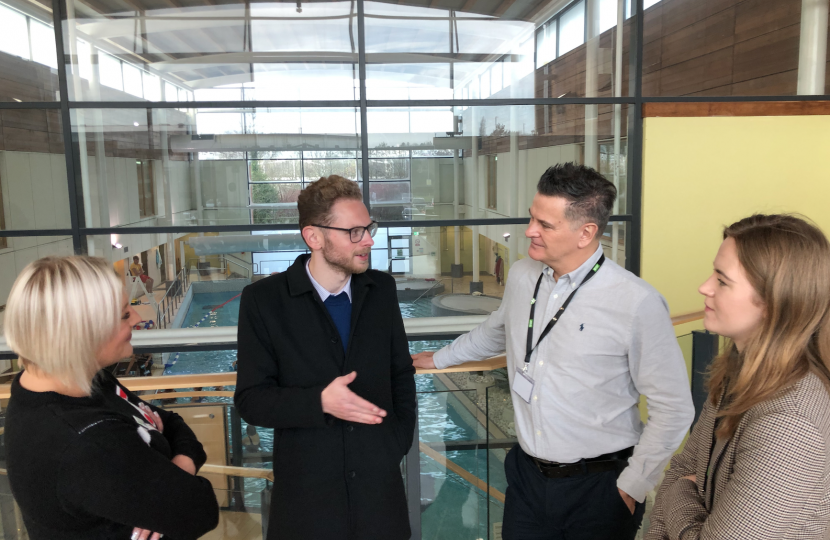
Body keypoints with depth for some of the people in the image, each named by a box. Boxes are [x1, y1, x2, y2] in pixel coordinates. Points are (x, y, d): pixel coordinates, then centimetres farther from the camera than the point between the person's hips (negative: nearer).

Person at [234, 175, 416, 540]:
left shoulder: (382, 289, 0)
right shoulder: (263, 299, -9)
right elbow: (250, 400, -9)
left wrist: (400, 439, 3)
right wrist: (320, 402, -23)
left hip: (379, 482, 3)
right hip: (306, 489, -2)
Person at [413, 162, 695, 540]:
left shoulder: (638, 304, -18)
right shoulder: (521, 275, -1)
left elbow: (673, 409, -11)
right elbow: (495, 332, 20)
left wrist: (632, 488, -8)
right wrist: (438, 358, 31)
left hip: (598, 488, -4)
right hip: (527, 476, 5)